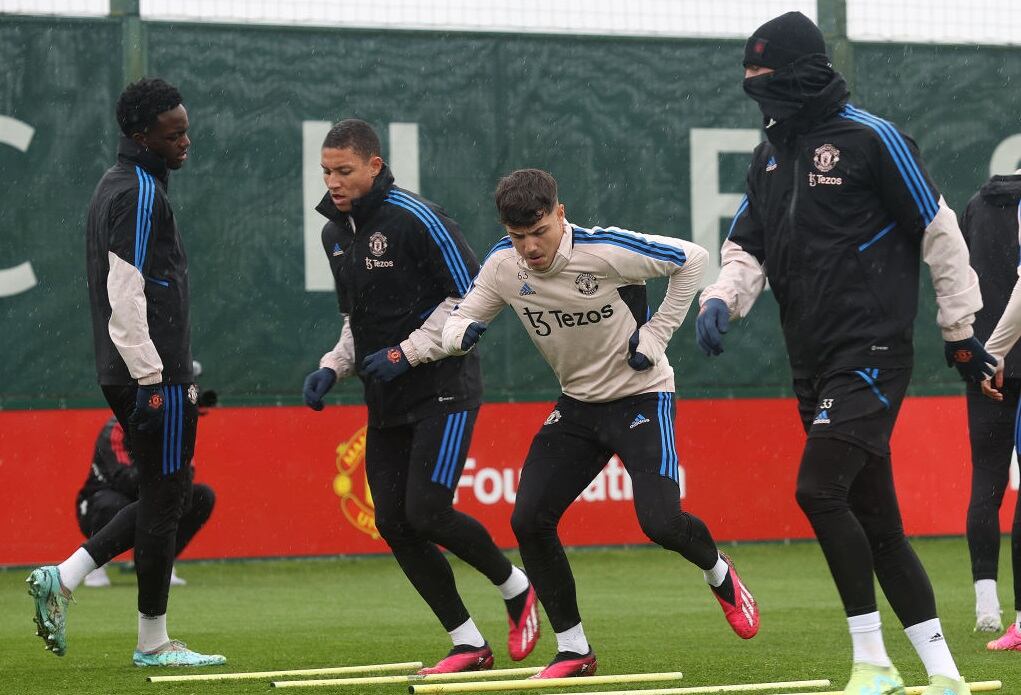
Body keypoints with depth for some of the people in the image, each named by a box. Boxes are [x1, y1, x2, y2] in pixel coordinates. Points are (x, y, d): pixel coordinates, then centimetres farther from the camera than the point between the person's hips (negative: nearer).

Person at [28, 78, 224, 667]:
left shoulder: (117, 186, 18)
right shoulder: (142, 193, -13)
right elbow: (125, 296, -20)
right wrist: (151, 381, -21)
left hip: (133, 373, 10)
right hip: (151, 372, -10)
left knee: (169, 493, 15)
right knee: (164, 498, -3)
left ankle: (63, 578, 10)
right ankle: (154, 642, 4)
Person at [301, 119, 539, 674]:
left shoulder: (415, 219, -15)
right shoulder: (335, 232, 10)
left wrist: (407, 353, -17)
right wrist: (333, 367, 7)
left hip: (443, 389, -8)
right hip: (386, 401, 8)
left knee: (426, 512, -17)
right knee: (393, 524, 1)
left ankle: (517, 590, 9)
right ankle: (468, 645, 10)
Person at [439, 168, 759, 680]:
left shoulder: (608, 250, -24)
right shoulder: (503, 266, -9)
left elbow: (692, 258, -12)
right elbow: (457, 324, 2)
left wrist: (656, 333, -13)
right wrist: (463, 334, -24)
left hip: (641, 395, -5)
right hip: (578, 405, 5)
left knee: (660, 521, -21)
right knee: (528, 520, -8)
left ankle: (718, 573, 16)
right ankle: (573, 651, 5)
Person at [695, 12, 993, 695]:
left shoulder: (871, 139, -8)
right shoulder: (770, 156, 15)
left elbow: (940, 233, -4)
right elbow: (747, 249, 17)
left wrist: (961, 333, -1)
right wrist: (721, 298, -6)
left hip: (872, 353, -8)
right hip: (814, 368, 8)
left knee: (818, 488, -22)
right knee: (875, 523, 8)